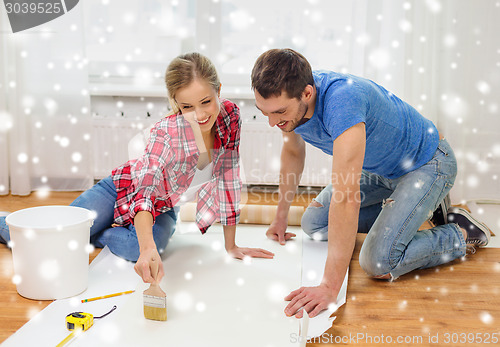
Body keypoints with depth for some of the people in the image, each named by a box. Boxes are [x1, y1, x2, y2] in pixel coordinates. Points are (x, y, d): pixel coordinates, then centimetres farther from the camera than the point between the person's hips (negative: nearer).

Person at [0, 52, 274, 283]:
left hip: (164, 208, 3)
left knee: (136, 248, -32)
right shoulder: (167, 132, -32)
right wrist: (148, 248, -64)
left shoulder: (230, 116, -21)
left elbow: (228, 179, -12)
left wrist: (230, 246, -11)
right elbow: (145, 187, -45)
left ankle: (102, 234, 3)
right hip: (124, 189, -3)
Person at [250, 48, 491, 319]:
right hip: (379, 168, 8)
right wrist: (281, 217, 13)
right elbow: (292, 151, 6)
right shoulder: (287, 98, -15)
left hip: (426, 164, -8)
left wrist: (330, 287, -42)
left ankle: (460, 231, 4)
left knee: (379, 262, -21)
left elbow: (346, 198, -43)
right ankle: (405, 211, 19)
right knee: (313, 223, 7)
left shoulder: (341, 102, -40)